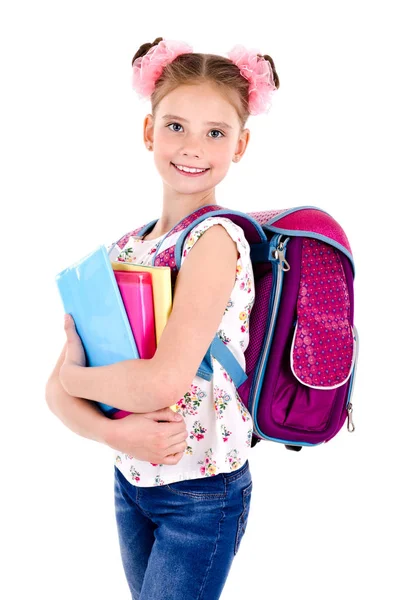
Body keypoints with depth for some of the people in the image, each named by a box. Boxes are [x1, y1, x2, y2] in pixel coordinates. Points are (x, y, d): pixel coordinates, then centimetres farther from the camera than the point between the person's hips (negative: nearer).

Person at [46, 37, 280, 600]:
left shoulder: (216, 239, -19)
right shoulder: (124, 248, 0)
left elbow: (165, 382, -30)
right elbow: (57, 390, 0)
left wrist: (76, 375, -12)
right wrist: (113, 431, -19)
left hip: (202, 494, -6)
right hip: (131, 480, 7)